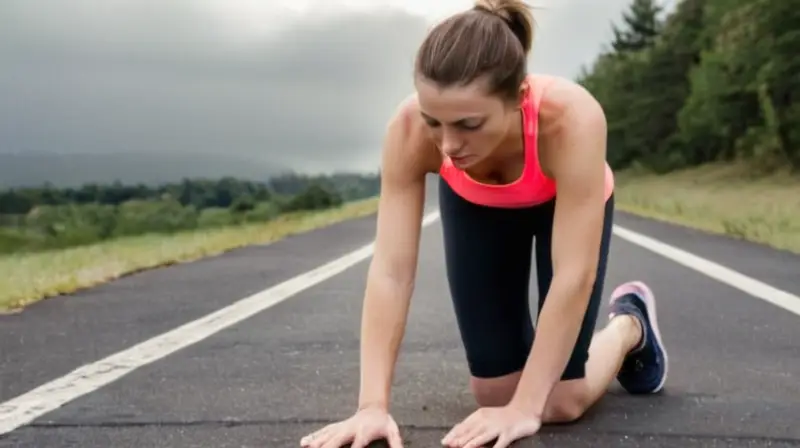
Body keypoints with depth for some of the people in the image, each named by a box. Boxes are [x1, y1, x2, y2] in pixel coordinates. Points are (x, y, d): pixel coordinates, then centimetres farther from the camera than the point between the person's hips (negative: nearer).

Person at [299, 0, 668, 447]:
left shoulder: (572, 118, -44)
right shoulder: (411, 129, -37)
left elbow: (575, 275, -40)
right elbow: (390, 270, -36)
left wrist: (526, 407, -39)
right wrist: (373, 405, -40)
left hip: (568, 201, -1)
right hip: (475, 205, 2)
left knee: (561, 403, -6)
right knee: (495, 391, -1)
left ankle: (630, 323, 23)